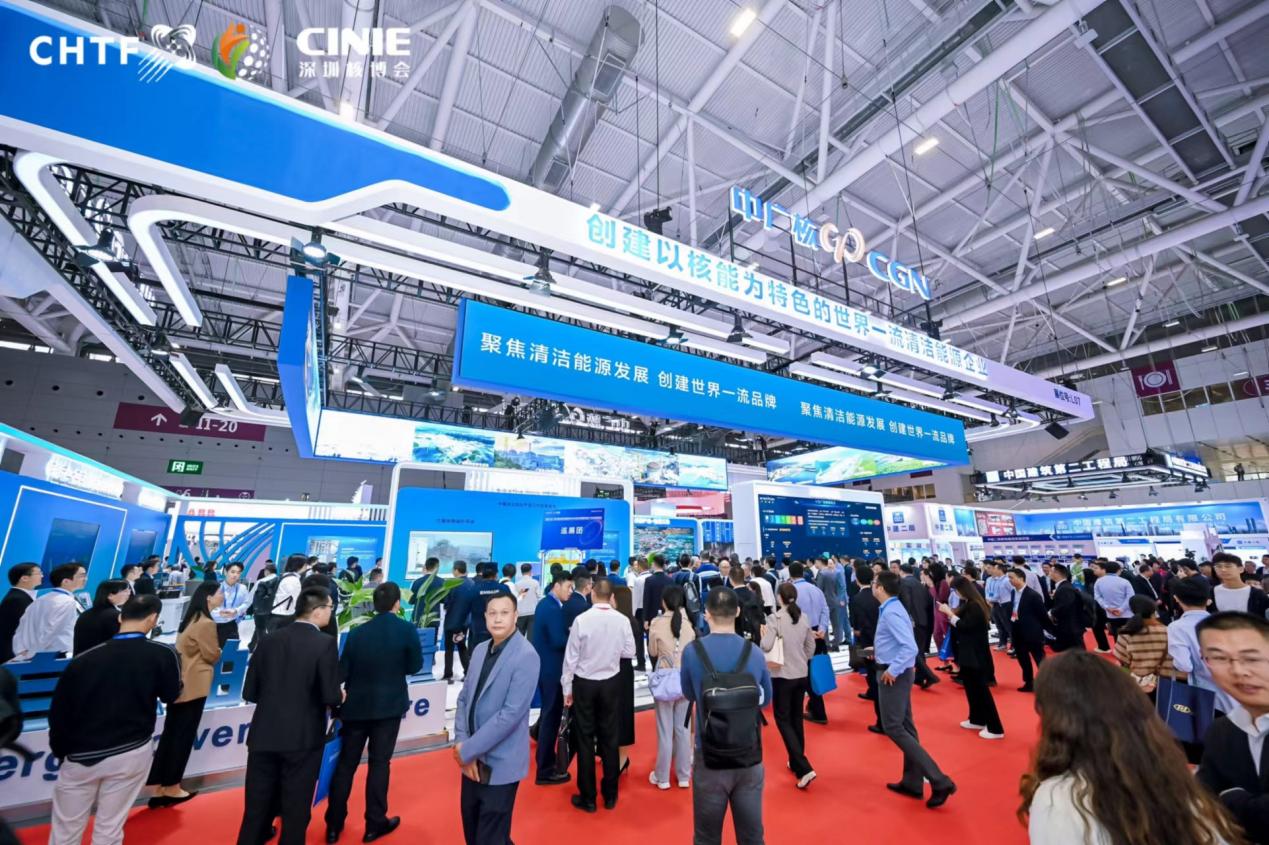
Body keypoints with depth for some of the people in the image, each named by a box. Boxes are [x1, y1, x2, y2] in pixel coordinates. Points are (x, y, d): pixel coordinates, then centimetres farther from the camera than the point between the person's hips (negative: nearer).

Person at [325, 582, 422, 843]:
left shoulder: (356, 632, -4)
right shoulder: (406, 629, -14)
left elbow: (342, 672, 1)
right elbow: (415, 666, -7)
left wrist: (340, 700, 17)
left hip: (356, 704, 3)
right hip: (389, 704, -3)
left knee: (346, 763, 16)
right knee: (379, 762, 9)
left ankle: (334, 824, 26)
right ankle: (375, 823, 20)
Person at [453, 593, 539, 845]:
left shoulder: (526, 656, -20)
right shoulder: (479, 650, 3)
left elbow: (511, 713, -23)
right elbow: (464, 699, 6)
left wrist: (467, 749, -17)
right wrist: (461, 743, -7)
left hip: (499, 764, -7)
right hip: (473, 759, 7)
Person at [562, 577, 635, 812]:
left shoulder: (581, 620, -18)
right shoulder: (622, 620, -13)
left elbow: (571, 656, -11)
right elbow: (630, 653, -3)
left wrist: (566, 688, 0)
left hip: (584, 683, -2)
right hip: (611, 683, 2)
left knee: (585, 739, 12)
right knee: (610, 738, 15)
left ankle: (587, 798, 23)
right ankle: (610, 795, 28)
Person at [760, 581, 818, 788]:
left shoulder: (775, 618, -18)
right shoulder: (804, 617, -1)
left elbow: (766, 647, -24)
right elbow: (811, 647, 7)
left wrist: (763, 634, -5)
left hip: (782, 675, -6)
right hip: (801, 674, 6)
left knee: (783, 719, 5)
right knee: (796, 718, 19)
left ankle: (804, 768, -4)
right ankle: (795, 762, 31)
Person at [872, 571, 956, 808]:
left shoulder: (891, 613, -23)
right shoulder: (892, 608, 6)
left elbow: (910, 648, -30)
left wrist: (893, 670, -24)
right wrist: (879, 650, 15)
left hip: (893, 675, -10)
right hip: (898, 672, 10)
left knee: (893, 728, -1)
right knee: (905, 726, 17)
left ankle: (939, 781, 3)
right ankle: (912, 782, 29)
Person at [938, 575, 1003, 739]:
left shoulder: (974, 606, -21)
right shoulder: (969, 604, 8)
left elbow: (964, 626, -22)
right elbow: (961, 621, 10)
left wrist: (949, 613, -15)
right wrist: (950, 612, 1)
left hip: (976, 654, -10)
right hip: (969, 653, 10)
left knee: (981, 689, -2)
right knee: (971, 686, 18)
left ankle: (995, 728, 8)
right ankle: (977, 720, 30)